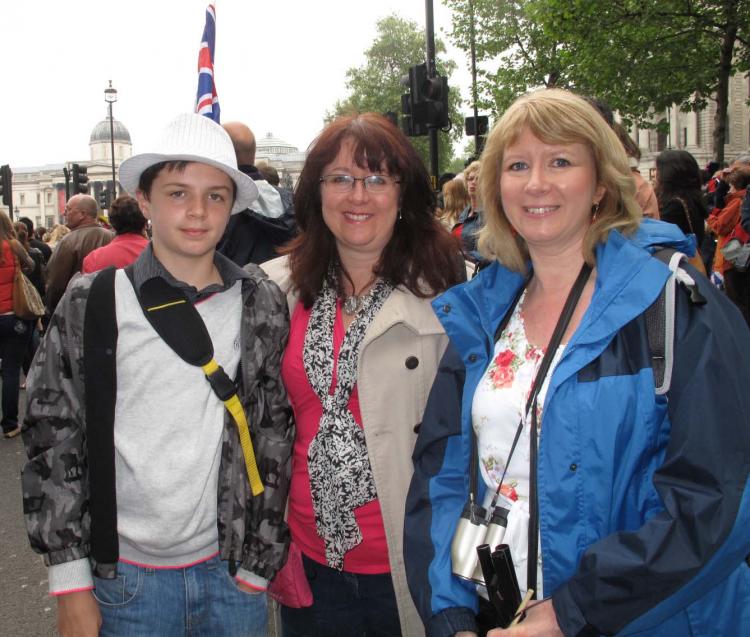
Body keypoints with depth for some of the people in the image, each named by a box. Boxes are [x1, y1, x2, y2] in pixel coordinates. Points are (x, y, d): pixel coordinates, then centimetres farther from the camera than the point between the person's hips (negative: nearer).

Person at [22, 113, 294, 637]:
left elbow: (276, 437, 2)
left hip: (231, 572, 1)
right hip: (124, 577, -1)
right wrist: (71, 581, -3)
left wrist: (261, 559, 2)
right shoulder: (91, 305, -5)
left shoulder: (263, 306, -2)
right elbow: (54, 442, -3)